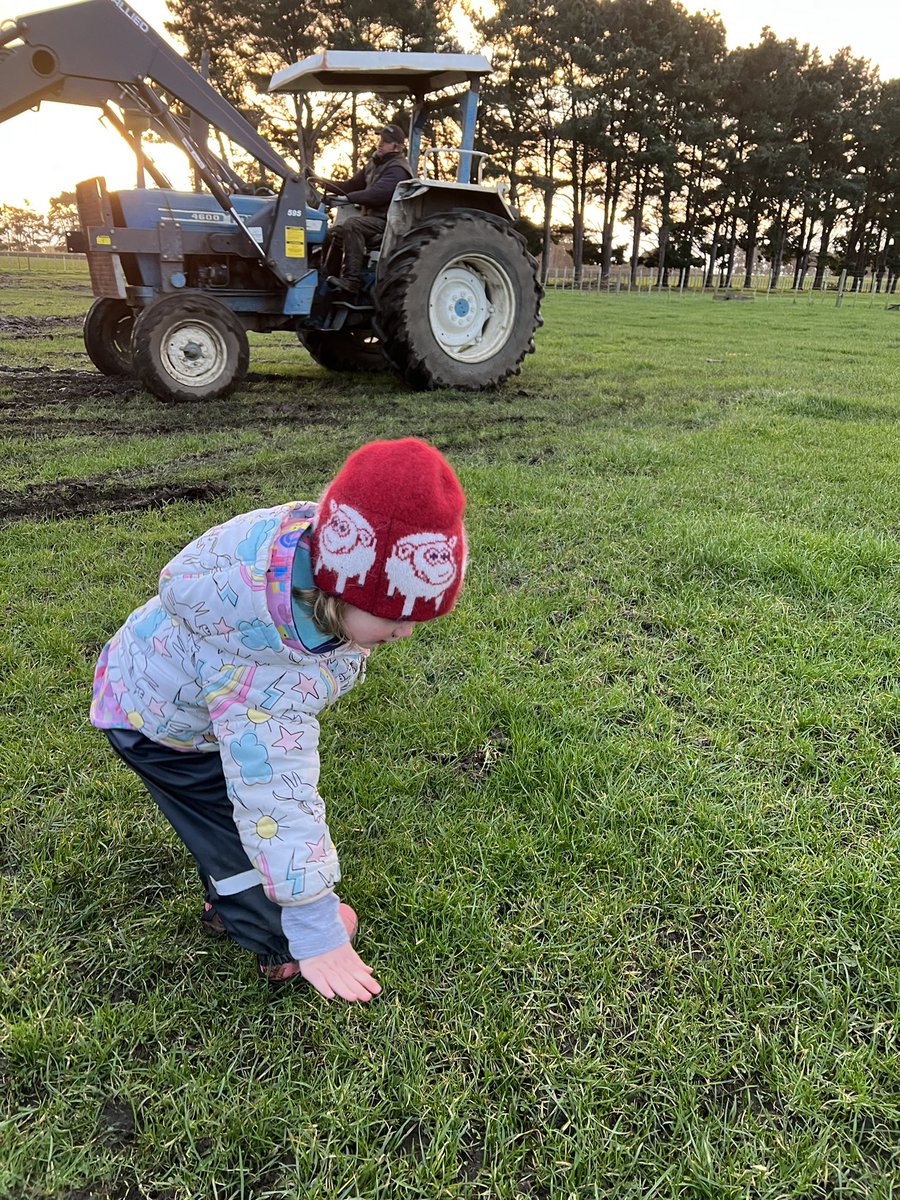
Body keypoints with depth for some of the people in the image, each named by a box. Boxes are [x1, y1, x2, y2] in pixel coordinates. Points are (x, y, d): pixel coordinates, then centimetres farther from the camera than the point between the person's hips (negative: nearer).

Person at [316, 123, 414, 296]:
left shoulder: (397, 169, -14)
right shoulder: (375, 163, 17)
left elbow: (377, 193, -28)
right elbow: (353, 185, 20)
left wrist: (347, 198, -33)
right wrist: (325, 183, 7)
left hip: (386, 222, -10)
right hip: (370, 217, 10)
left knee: (351, 224, -32)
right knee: (334, 231, 11)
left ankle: (351, 281, -38)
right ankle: (329, 277, 21)